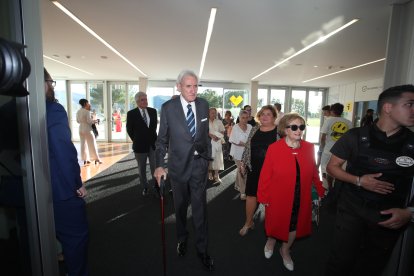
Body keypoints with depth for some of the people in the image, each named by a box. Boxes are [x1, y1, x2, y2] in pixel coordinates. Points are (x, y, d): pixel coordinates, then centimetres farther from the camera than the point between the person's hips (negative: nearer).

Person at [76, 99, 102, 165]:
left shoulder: (78, 112, 8)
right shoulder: (87, 111, -14)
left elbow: (78, 121, 12)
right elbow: (89, 121, -17)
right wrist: (94, 121, -2)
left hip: (81, 129, 7)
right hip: (87, 129, -7)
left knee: (83, 144, 10)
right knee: (92, 144, -1)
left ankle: (85, 159, 14)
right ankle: (96, 159, 3)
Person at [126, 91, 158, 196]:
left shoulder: (153, 111, 1)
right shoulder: (131, 113, -7)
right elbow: (129, 130, 2)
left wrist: (152, 137, 11)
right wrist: (137, 140, 6)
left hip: (153, 144, 2)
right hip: (140, 146, -1)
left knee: (155, 167, 3)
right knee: (142, 169, 13)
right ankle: (145, 187, 30)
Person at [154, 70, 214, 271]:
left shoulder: (203, 104, -2)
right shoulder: (168, 107, -10)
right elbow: (162, 139, -5)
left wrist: (208, 156, 10)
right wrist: (159, 165, -13)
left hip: (199, 163, 1)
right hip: (178, 164, -1)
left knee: (200, 207, 7)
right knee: (180, 207, 18)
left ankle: (202, 249, 28)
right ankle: (182, 239, 45)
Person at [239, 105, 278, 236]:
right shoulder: (254, 130, 6)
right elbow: (247, 147, 10)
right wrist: (243, 163, 7)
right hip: (254, 169, 3)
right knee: (251, 194, 9)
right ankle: (248, 223, 28)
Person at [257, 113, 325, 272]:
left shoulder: (309, 148, -5)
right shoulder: (274, 148, -17)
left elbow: (313, 173, 4)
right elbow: (265, 175, -14)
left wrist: (320, 190, 3)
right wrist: (263, 196, -11)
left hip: (301, 197, 4)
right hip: (278, 196, -3)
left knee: (295, 224, 20)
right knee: (276, 222, 19)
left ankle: (285, 250, 49)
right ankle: (271, 241, 53)